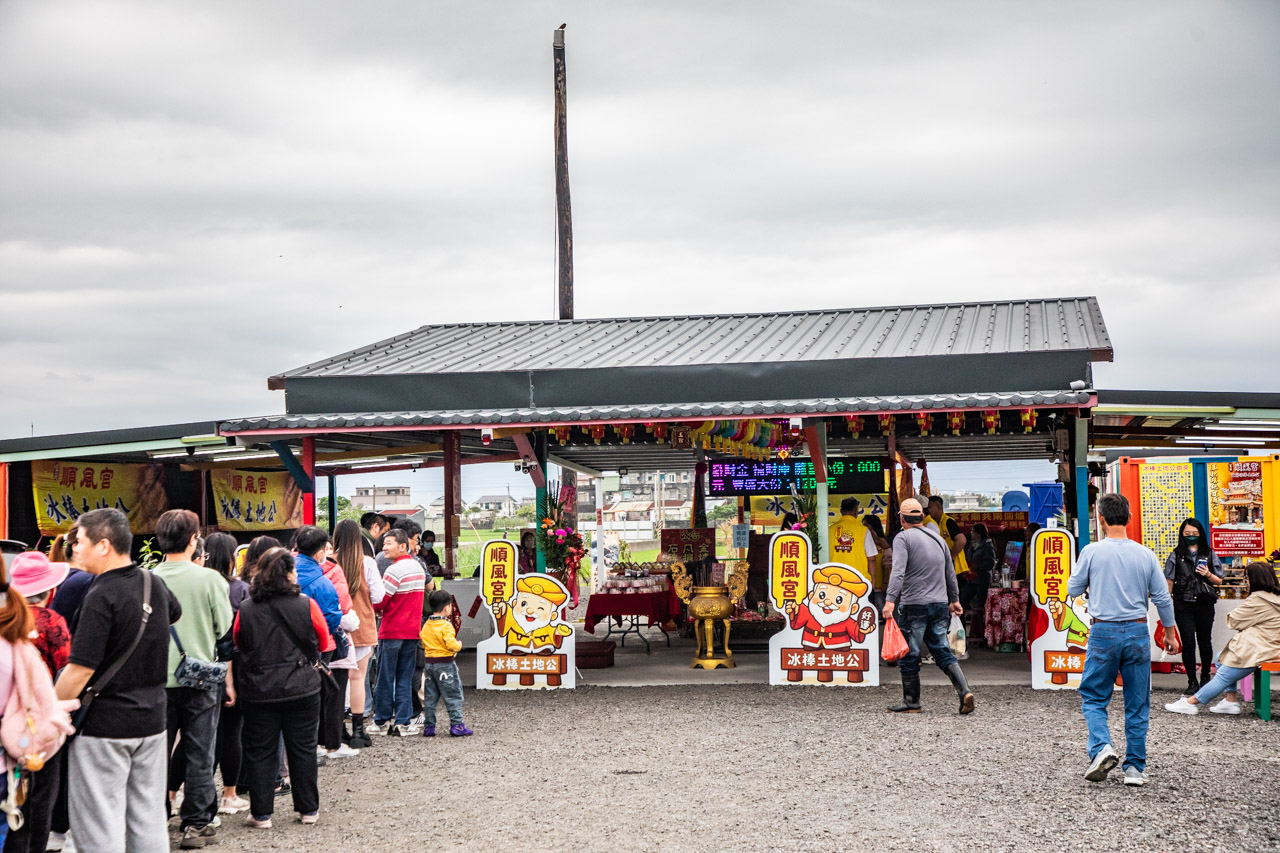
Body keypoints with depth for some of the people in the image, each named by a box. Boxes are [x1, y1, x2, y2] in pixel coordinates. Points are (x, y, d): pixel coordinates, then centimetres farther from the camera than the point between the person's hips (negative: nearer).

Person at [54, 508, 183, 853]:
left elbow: (80, 670, -20)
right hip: (152, 720, 7)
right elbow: (174, 612, 29)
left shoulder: (102, 596, -18)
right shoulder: (155, 584, 4)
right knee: (149, 823, 12)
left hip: (104, 726, -7)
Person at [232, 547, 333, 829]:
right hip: (301, 689, 0)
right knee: (303, 748, 11)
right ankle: (308, 809, 18)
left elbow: (237, 645, 8)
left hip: (258, 692, 0)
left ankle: (261, 813, 12)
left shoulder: (245, 610, -8)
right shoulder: (306, 605, -10)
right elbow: (323, 642, 4)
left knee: (260, 752, 9)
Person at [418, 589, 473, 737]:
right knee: (453, 695, 0)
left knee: (430, 696, 11)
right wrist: (459, 645, -4)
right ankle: (456, 725, -2)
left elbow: (423, 644, 12)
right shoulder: (446, 626, -15)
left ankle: (428, 726, 11)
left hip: (429, 662, 7)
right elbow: (451, 644, -23)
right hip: (445, 663, -7)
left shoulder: (426, 625, 7)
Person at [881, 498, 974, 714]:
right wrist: (954, 599, 34)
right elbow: (950, 573, 22)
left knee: (909, 656, 4)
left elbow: (898, 572, -21)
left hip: (914, 606, -6)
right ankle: (964, 691, -8)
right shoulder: (937, 538, 14)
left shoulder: (903, 538, -7)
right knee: (943, 652, 9)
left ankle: (911, 702, 10)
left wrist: (890, 600, -28)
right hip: (940, 605, 6)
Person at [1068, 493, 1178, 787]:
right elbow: (1162, 598, 5)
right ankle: (1135, 768, 11)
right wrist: (1170, 633, 18)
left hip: (1103, 632, -2)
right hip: (1138, 632, 2)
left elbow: (1073, 591, 3)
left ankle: (1101, 748, -12)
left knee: (1093, 697, 10)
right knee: (1137, 705, 9)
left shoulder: (1092, 552, -6)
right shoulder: (1145, 555, 0)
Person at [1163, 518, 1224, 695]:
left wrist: (1208, 575, -9)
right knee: (1188, 643, -4)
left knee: (1205, 641, 8)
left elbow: (1219, 582, 11)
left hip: (1205, 605, 1)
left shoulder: (1210, 555, 8)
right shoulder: (1175, 555, 6)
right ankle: (1192, 681, 5)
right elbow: (1169, 582, 7)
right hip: (1183, 605, -1)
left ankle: (1205, 676, 27)